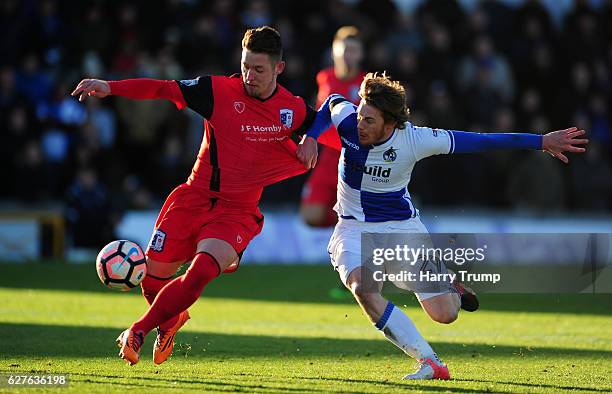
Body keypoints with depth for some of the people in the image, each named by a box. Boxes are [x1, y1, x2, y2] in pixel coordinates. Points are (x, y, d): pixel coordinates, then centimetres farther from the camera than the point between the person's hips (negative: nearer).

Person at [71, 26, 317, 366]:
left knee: (201, 272, -26)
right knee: (154, 272, 2)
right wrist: (109, 88, -12)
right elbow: (163, 89, -2)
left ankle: (138, 331, -10)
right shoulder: (218, 90, -4)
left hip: (238, 211, -1)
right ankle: (170, 322, 37)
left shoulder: (294, 110, -1)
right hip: (195, 197, 1)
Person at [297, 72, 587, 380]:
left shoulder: (415, 139, -23)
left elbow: (478, 142, -16)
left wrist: (543, 142, -13)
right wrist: (311, 138, -8)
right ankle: (430, 363, -26)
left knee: (445, 314, -6)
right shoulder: (347, 118, -18)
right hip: (354, 228, 1)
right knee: (362, 288, -32)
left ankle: (451, 289, 36)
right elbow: (331, 103, 8)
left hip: (402, 227, -1)